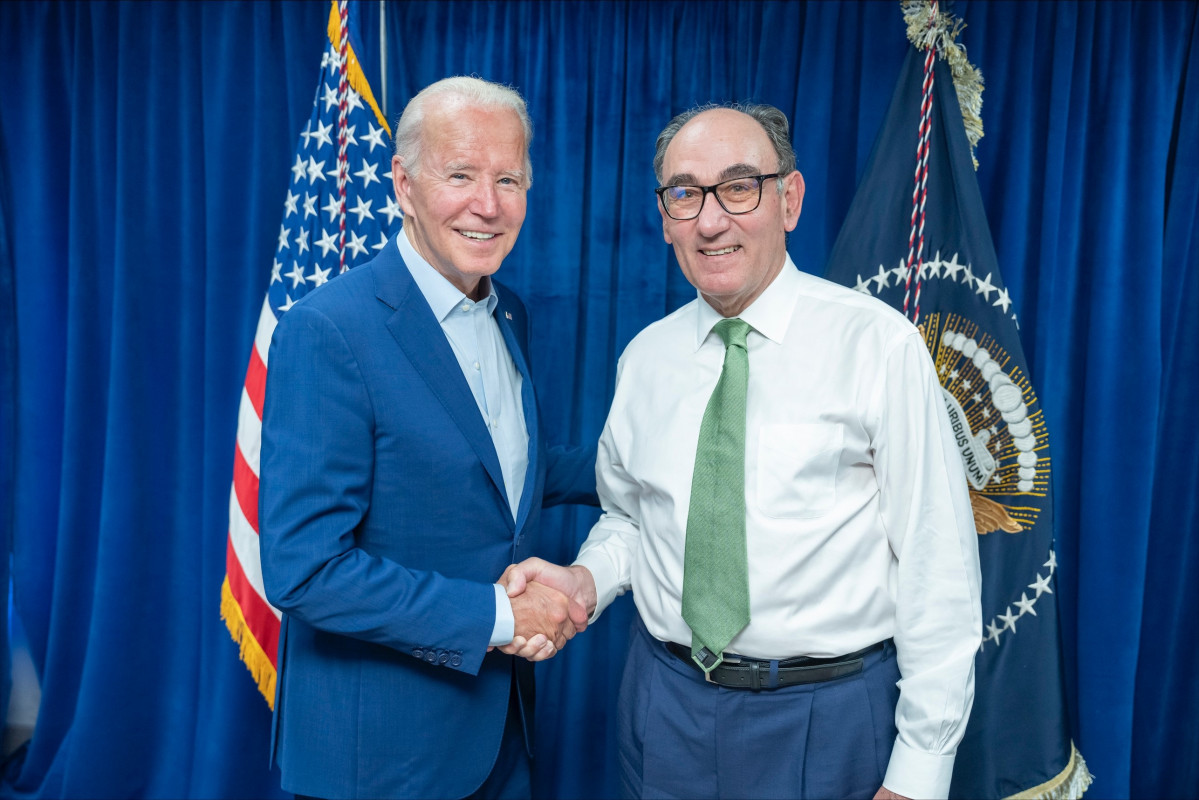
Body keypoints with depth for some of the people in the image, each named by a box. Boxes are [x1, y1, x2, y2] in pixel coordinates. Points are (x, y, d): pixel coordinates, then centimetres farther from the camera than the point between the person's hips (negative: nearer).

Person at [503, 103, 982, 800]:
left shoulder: (878, 344, -12)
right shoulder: (645, 357, 2)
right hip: (667, 704, 4)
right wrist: (586, 578, -8)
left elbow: (938, 565, -11)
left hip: (828, 716, -3)